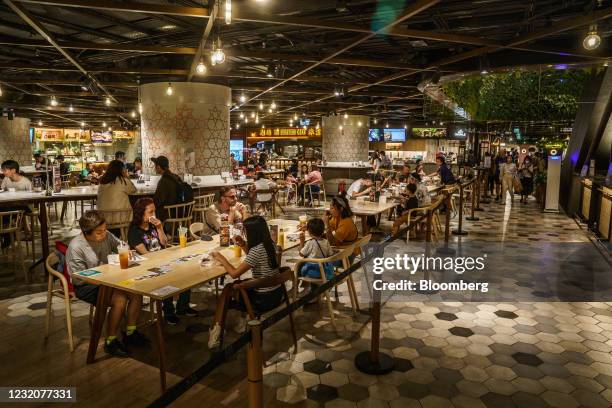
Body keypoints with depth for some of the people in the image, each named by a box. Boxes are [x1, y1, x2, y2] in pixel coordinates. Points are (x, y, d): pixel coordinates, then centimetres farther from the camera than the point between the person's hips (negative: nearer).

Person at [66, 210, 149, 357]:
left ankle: (130, 333, 4)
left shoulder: (106, 235, -1)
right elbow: (78, 278, -17)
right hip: (86, 286, -7)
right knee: (120, 300, -29)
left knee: (136, 292, -14)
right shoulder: (76, 247, -19)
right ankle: (110, 342, -9)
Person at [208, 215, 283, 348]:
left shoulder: (257, 250, -23)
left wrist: (221, 258, -5)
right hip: (277, 293, 8)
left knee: (228, 289, 10)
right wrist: (244, 246, 6)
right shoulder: (270, 244, 1)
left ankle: (217, 329, 21)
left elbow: (234, 273, -20)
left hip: (264, 300, -8)